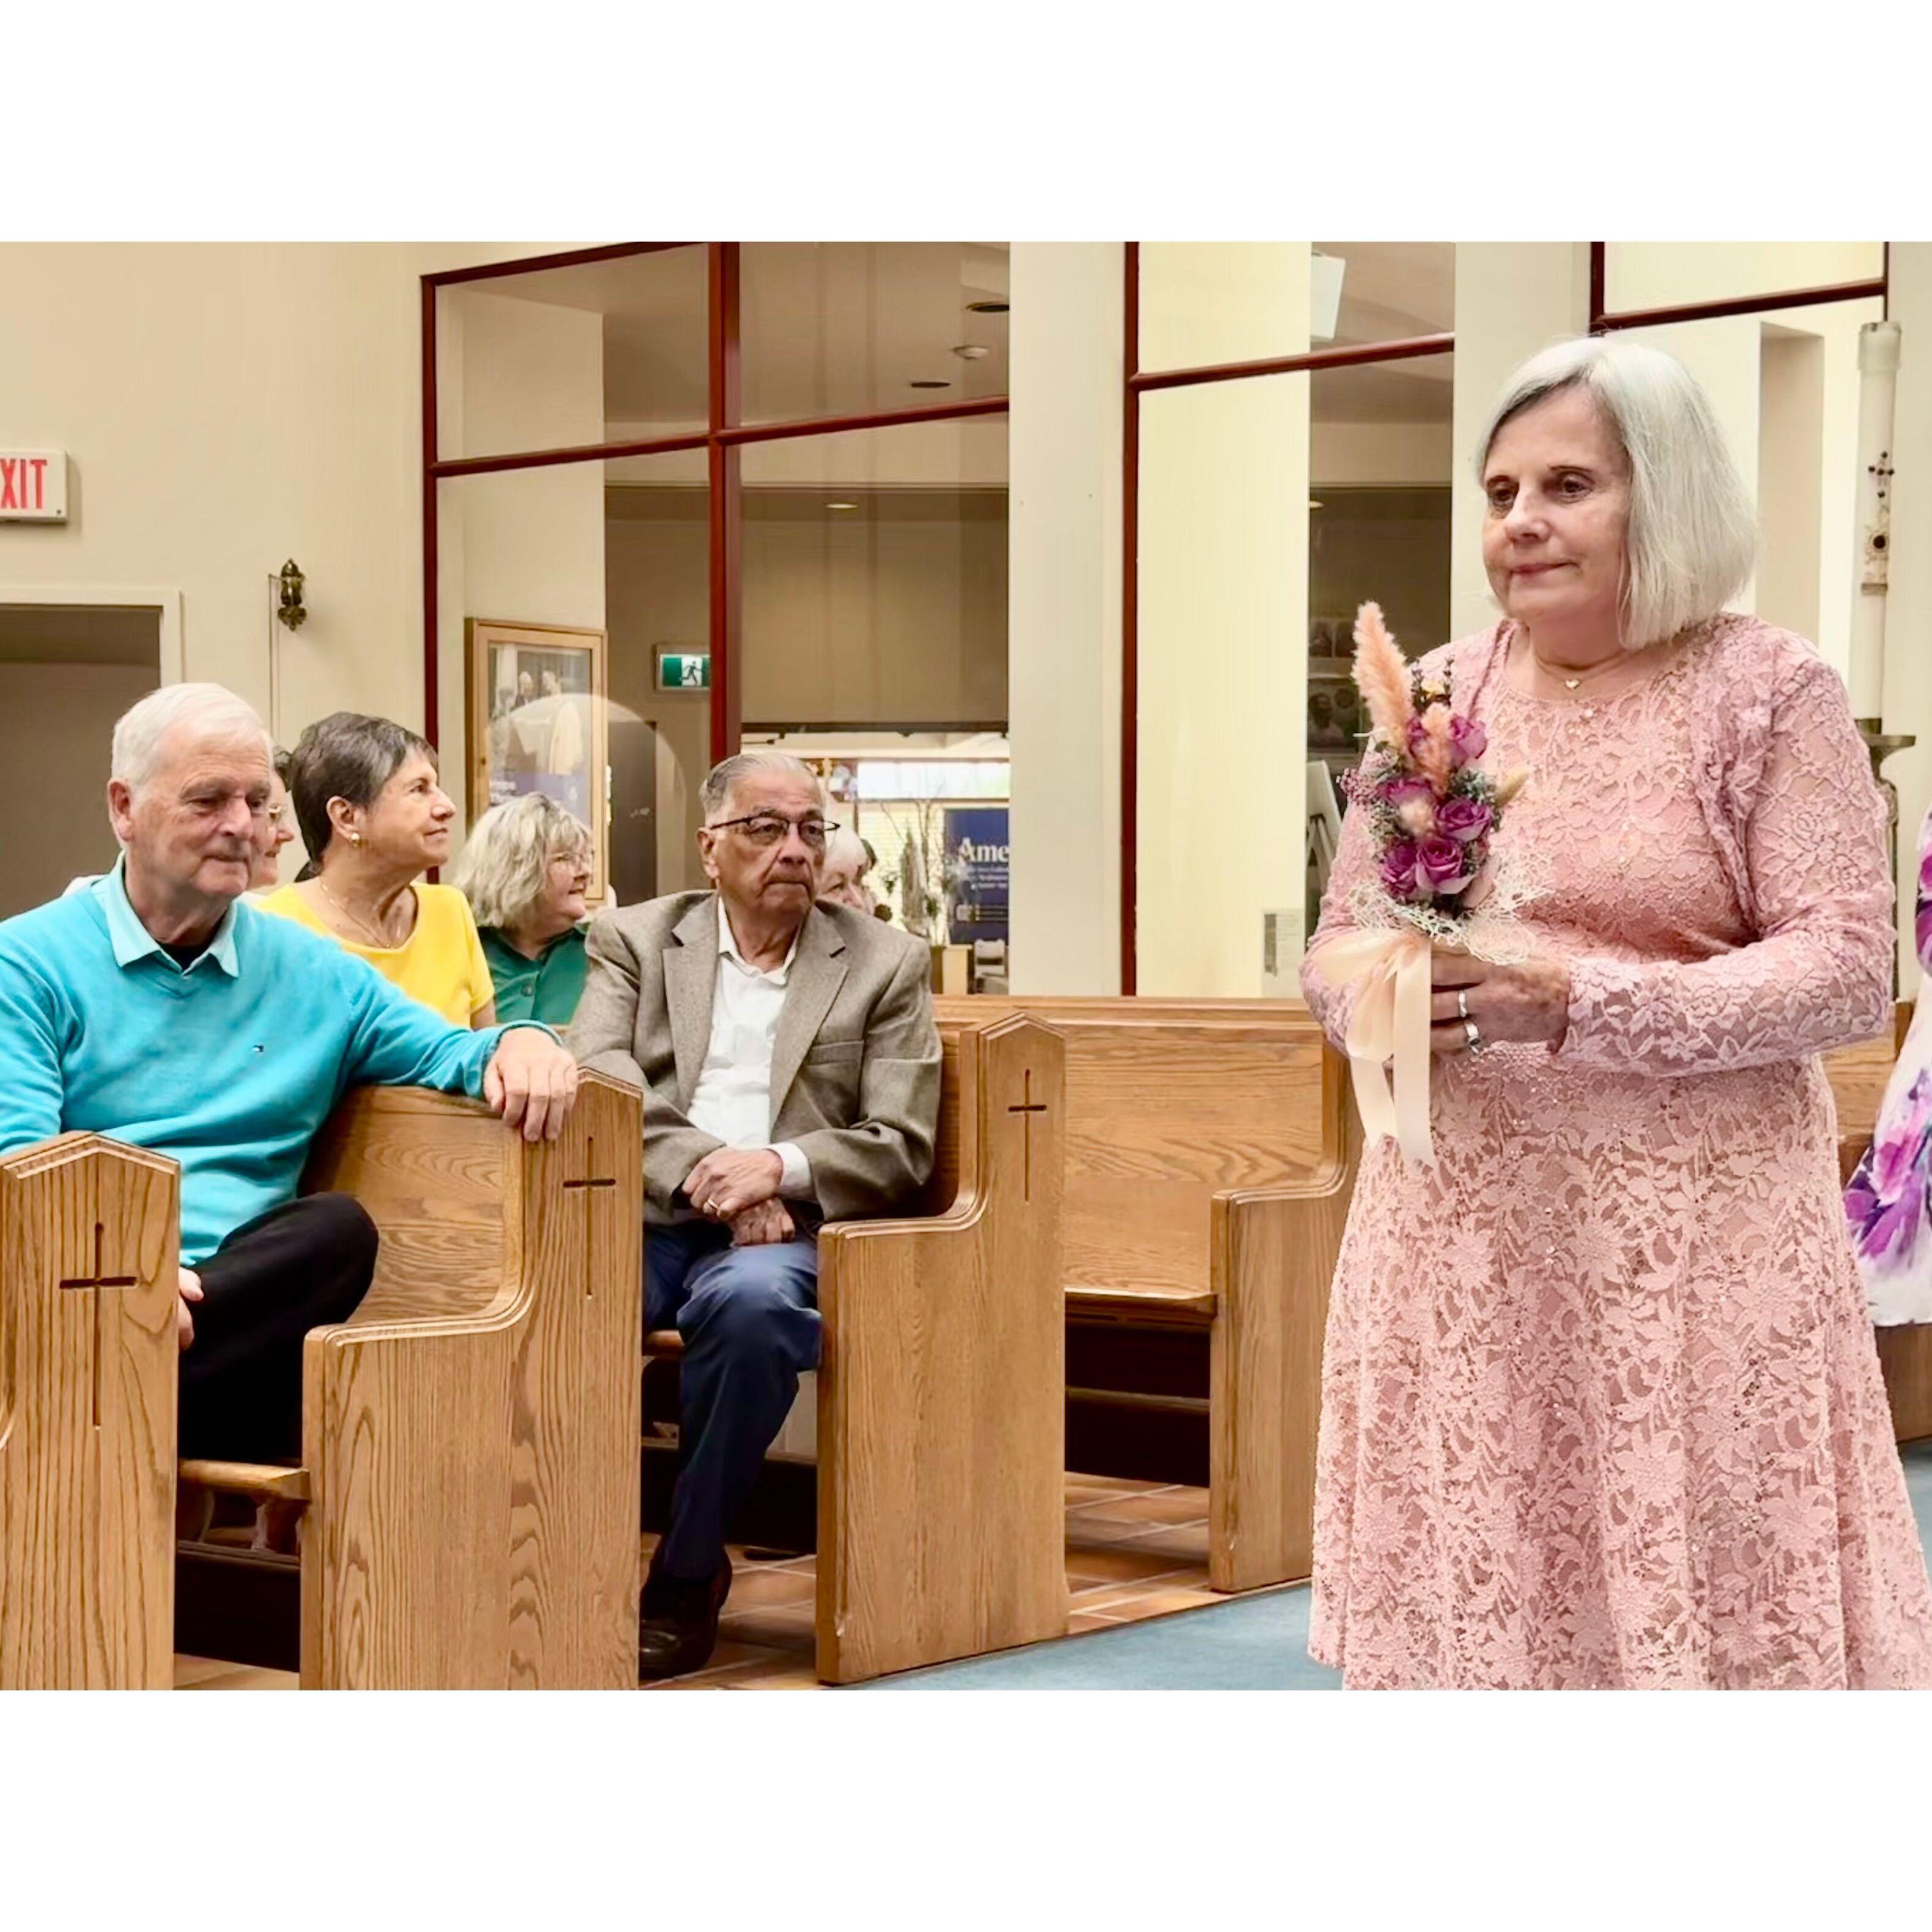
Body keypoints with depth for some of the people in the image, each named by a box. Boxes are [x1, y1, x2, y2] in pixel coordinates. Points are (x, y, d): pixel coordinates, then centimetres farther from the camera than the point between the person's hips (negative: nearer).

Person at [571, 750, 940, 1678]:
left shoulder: (886, 964, 13)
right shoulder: (633, 940, 16)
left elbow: (901, 1147, 5)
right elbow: (595, 1082, 0)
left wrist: (777, 1167, -13)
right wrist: (704, 1174, -15)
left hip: (785, 1229, -1)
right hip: (645, 1215, 1)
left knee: (749, 1299, -37)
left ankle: (686, 1576, -18)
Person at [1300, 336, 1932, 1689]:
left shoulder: (1771, 691, -4)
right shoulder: (1440, 693, 8)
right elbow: (1334, 942, 13)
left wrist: (1573, 1004, -20)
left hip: (1694, 1228, -3)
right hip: (1463, 1220, 4)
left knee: (1699, 1595, 0)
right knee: (1470, 1597, 6)